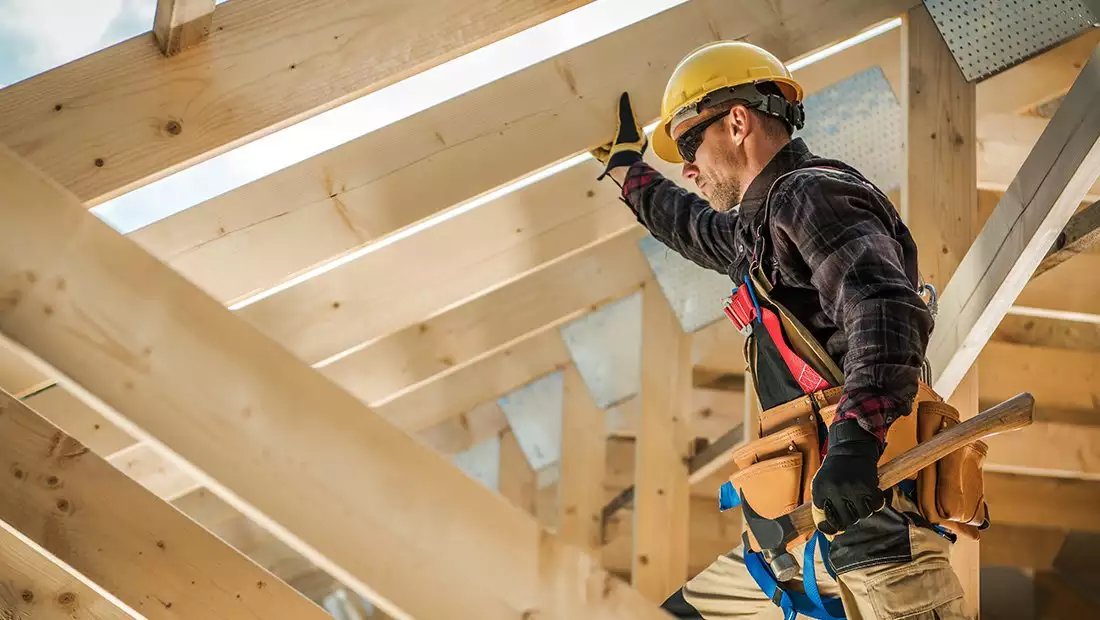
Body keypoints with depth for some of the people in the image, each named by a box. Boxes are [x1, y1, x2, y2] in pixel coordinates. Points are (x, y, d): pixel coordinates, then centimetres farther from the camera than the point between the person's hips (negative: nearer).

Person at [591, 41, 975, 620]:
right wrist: (626, 166, 62)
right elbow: (697, 229, 48)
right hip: (824, 517, 10)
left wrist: (855, 440, -40)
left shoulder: (811, 194, -8)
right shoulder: (760, 226, 23)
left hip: (875, 503, -10)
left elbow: (887, 310, -25)